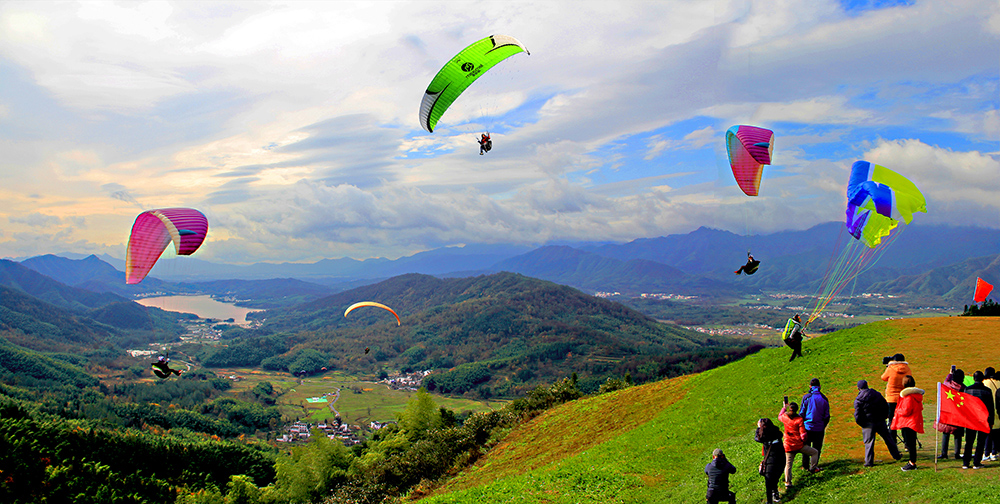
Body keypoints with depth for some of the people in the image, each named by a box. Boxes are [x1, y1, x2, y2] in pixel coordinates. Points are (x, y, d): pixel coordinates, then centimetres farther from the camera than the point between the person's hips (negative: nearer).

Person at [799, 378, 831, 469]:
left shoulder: (806, 397, -8)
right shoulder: (824, 399, -1)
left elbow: (801, 413, -4)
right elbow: (827, 416, 5)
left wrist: (801, 425, 8)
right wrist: (823, 426, 16)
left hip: (807, 427, -1)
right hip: (819, 429, 1)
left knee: (806, 447, 10)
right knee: (817, 448, 11)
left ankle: (805, 466, 15)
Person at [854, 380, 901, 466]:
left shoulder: (858, 400, -10)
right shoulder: (877, 394, 2)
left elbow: (857, 415, -14)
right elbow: (886, 406, 8)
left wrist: (861, 423, 2)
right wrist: (884, 417, 18)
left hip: (868, 424, -4)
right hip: (880, 422, 4)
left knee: (869, 443, 2)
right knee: (888, 438, 19)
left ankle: (869, 462, 0)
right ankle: (896, 455, 31)